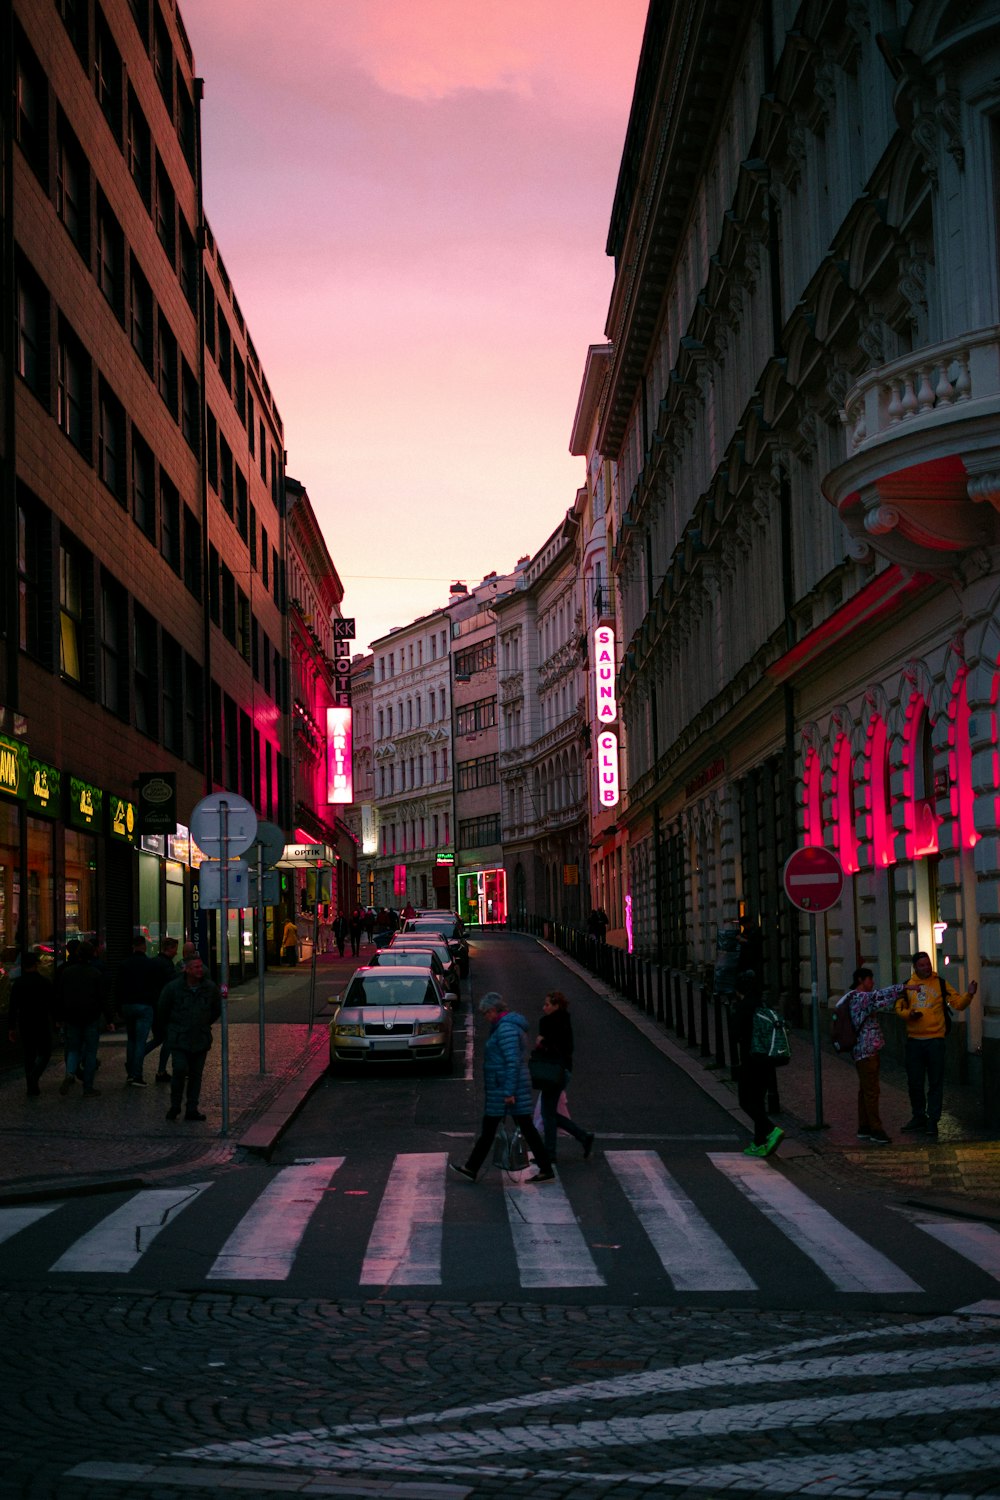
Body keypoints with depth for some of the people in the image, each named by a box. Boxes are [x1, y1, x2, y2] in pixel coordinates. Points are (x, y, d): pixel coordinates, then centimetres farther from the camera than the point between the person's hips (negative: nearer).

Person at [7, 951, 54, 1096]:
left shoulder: (17, 983, -1)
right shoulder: (44, 982, -9)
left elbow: (12, 1007, 0)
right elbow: (51, 1004, -6)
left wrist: (11, 1028, 4)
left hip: (24, 1024, 3)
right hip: (41, 1024, -3)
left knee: (28, 1056, 12)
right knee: (44, 1053, 8)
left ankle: (32, 1089, 12)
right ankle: (34, 1076, -19)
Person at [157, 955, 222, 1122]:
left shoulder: (210, 988, 1)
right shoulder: (173, 987, -6)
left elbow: (217, 1009, 19)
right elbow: (163, 1010, 9)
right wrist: (170, 1029, 15)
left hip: (201, 1039, 3)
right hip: (179, 1039, -3)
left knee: (196, 1074, 4)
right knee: (180, 1070, -15)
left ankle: (192, 1110, 12)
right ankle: (175, 1106, 3)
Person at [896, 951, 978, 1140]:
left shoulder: (941, 983, 0)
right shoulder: (907, 985, 6)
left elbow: (957, 1003, -5)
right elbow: (899, 1007, 10)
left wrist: (968, 995, -23)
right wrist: (908, 1014, -10)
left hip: (935, 1039, -3)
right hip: (914, 1039, 3)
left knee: (935, 1082, 0)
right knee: (914, 1081, 10)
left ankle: (932, 1121, 5)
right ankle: (919, 1117, 26)